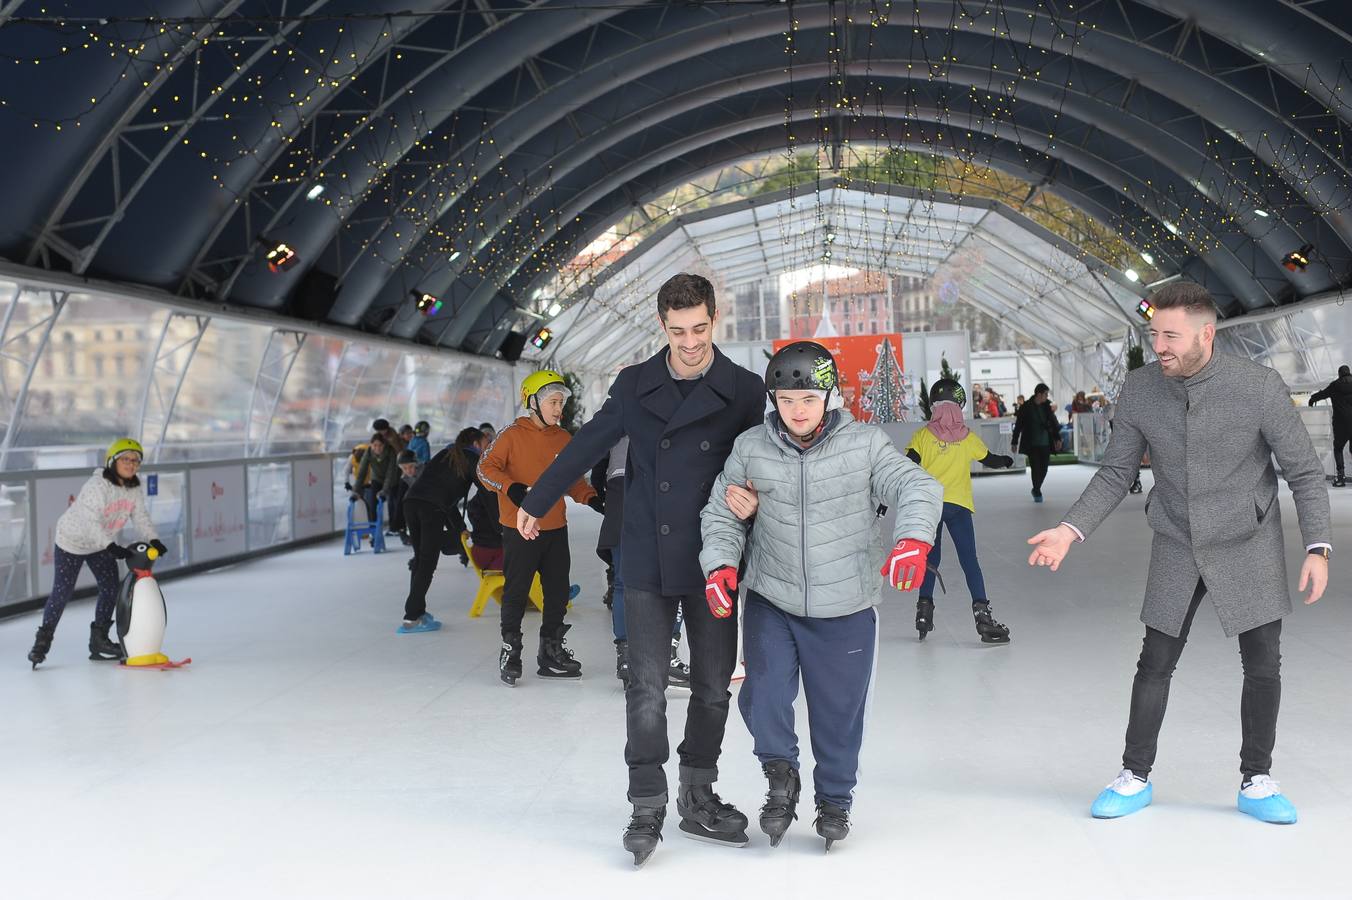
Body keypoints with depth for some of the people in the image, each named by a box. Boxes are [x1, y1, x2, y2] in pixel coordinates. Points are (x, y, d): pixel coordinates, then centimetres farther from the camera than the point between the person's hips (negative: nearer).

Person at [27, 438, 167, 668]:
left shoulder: (135, 489, -8)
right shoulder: (97, 485, -30)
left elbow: (141, 517, -10)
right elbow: (92, 521, -38)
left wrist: (153, 540, -28)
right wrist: (111, 546, -47)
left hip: (101, 545, 7)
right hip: (72, 541, -7)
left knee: (110, 589, 2)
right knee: (63, 591, -4)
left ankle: (99, 640, 15)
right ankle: (43, 639, 11)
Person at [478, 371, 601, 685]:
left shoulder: (564, 439, 10)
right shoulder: (512, 435, -8)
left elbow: (572, 479, 18)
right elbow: (486, 468, -11)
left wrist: (590, 497, 1)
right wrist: (511, 488, -26)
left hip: (556, 529, 6)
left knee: (558, 592, 11)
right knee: (516, 591, 0)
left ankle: (551, 651, 24)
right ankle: (510, 650, 13)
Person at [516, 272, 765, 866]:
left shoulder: (744, 391, -3)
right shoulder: (635, 384, 3)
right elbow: (588, 445, 13)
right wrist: (537, 501, 22)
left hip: (711, 564, 0)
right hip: (647, 563, 0)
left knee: (713, 687, 9)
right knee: (647, 689, -2)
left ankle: (698, 800, 24)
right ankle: (647, 810, 6)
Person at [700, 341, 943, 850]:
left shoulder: (865, 445, -8)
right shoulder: (750, 449, -3)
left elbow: (916, 488, -17)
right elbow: (720, 513, 4)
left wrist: (913, 539, -37)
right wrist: (720, 564, -14)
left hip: (845, 610, 0)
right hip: (770, 602, 1)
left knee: (839, 711, 10)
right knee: (763, 697, -13)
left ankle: (835, 799, 35)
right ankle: (781, 774, 17)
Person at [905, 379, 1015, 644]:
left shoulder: (922, 436, -2)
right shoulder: (968, 437, 1)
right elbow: (990, 460, 16)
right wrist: (1006, 460, 39)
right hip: (959, 505, -1)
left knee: (931, 558, 16)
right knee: (969, 560, -1)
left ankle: (924, 609, 16)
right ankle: (981, 612, -12)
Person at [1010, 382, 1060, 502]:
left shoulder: (1047, 406, 5)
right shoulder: (1026, 407, -6)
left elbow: (1053, 422, 12)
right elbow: (1018, 425, -1)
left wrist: (1057, 438, 4)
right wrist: (1014, 442, -1)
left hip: (1045, 443, 4)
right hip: (1032, 444, -4)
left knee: (1044, 468, 4)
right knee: (1035, 467, -6)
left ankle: (1036, 489, 25)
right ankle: (1037, 493, 7)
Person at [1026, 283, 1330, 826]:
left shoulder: (1259, 387, -18)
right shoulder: (1140, 389, -10)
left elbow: (1304, 472, -10)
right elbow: (1115, 473, -2)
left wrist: (1317, 546, -17)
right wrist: (1071, 530, -13)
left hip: (1249, 546, -1)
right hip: (1177, 547, 2)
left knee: (1263, 664, 2)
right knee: (1155, 663, 4)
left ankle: (1256, 782, 19)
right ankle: (1135, 777, 19)